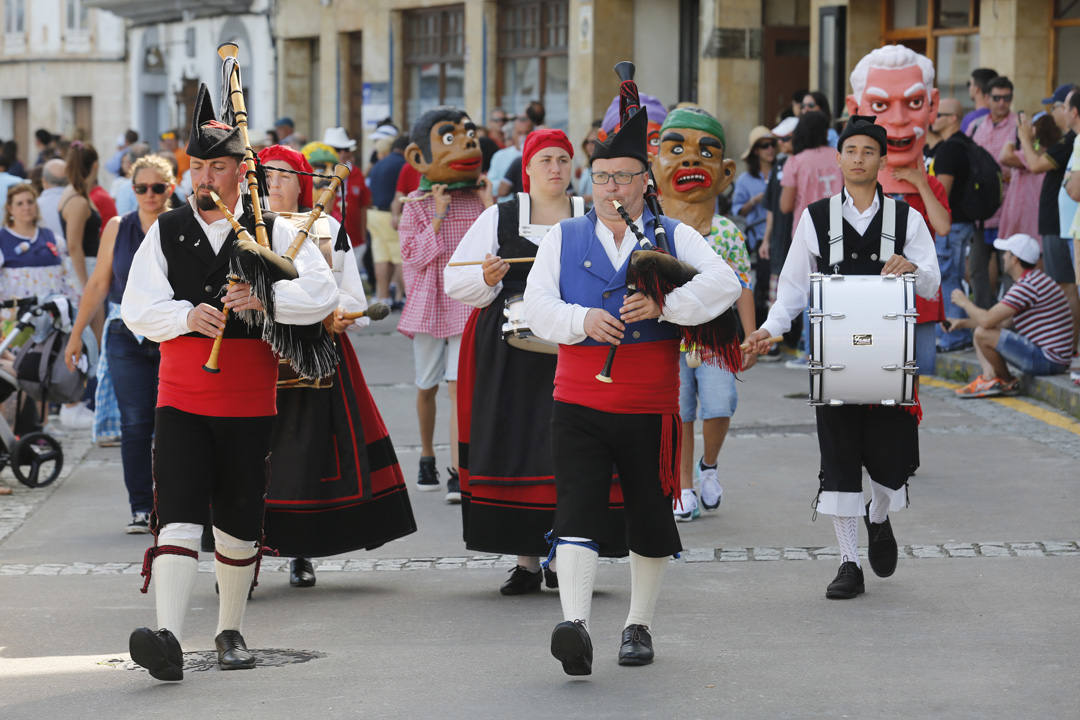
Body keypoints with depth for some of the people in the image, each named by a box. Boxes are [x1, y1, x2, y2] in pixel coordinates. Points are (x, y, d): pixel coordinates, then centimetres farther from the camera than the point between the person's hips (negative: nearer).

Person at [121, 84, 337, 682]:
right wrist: (187, 316, -19)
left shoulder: (274, 233, 2)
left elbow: (323, 295, -7)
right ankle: (168, 638, -24)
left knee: (239, 524, 10)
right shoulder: (165, 234, 5)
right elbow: (136, 309, -1)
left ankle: (230, 631, 27)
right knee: (177, 515, -14)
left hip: (250, 405, 1)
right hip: (181, 401, 0)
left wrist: (266, 300, -22)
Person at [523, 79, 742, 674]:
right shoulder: (562, 239, 8)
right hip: (578, 406, 0)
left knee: (650, 523, 10)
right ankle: (575, 626, -24)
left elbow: (723, 284, -12)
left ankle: (638, 626, 25)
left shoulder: (675, 237, 3)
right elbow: (537, 305, -1)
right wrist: (582, 320, -20)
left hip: (650, 409, 0)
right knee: (576, 513, -14)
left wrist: (664, 305, -27)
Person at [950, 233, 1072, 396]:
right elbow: (1003, 323, 21)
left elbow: (987, 320, -21)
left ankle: (1007, 382, 3)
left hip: (1048, 360, -11)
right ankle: (989, 378, -1)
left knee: (982, 334, -16)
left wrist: (964, 302, -1)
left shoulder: (1027, 286, -19)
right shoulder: (1032, 281, 16)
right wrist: (962, 322, 18)